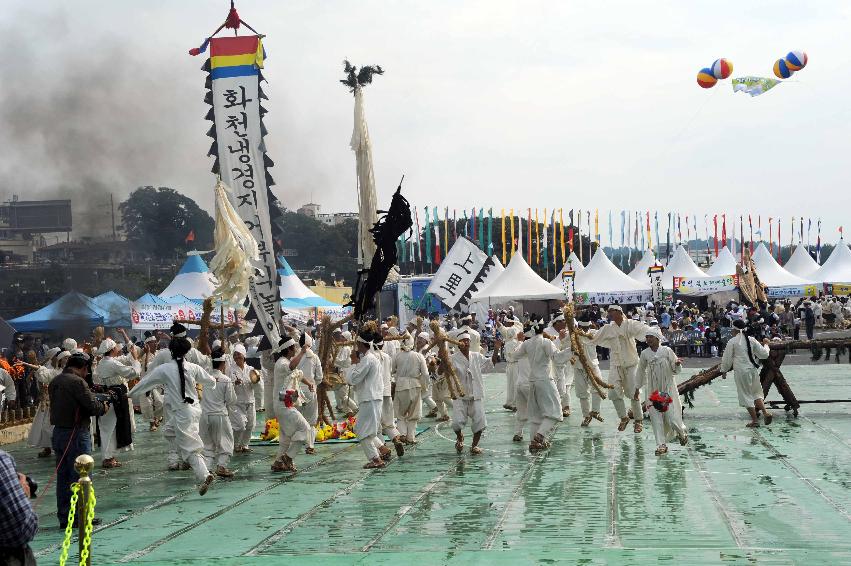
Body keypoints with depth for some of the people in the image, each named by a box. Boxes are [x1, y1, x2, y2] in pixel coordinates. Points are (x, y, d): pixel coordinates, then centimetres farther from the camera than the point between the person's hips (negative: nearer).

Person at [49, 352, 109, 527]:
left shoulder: (54, 381, 10)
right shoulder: (77, 382, -16)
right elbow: (93, 406, -21)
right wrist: (103, 407, 1)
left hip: (58, 432, 8)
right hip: (77, 433, -8)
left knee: (63, 476, 12)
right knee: (80, 475, 0)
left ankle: (64, 517, 17)